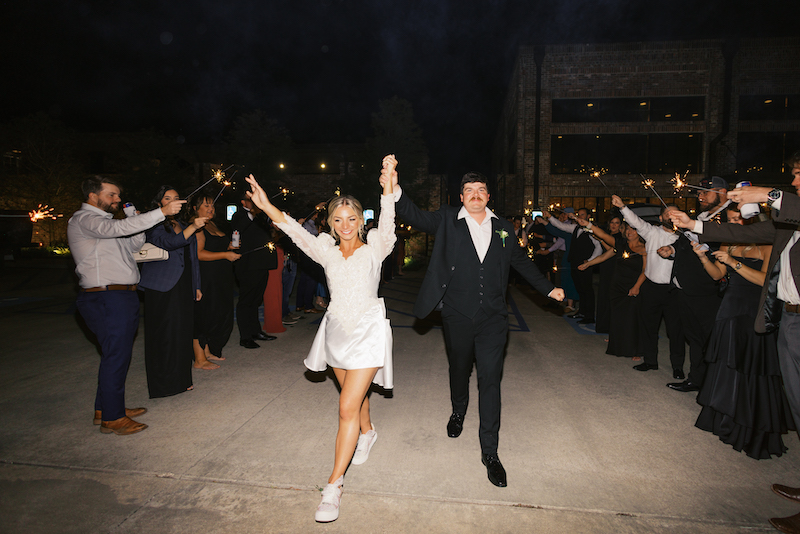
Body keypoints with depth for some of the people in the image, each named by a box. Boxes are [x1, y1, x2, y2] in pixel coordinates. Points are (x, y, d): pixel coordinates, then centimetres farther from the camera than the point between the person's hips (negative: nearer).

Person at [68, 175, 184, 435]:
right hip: (107, 299, -10)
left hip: (121, 297, 10)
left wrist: (136, 224, 2)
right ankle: (112, 418, 7)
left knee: (116, 354, 17)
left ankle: (105, 408, 30)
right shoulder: (84, 219, -10)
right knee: (116, 356, -4)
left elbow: (132, 245, 20)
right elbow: (118, 228, -30)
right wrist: (162, 212, -35)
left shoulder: (102, 221, 22)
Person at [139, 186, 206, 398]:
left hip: (183, 288, 6)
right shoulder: (154, 227, -3)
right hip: (161, 288, -6)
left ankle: (181, 379, 17)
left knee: (183, 332, 7)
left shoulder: (184, 227, 19)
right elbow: (168, 243, -24)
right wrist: (193, 227, -38)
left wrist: (196, 286, 17)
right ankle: (163, 383, 5)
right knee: (164, 333, -4)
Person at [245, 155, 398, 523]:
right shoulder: (326, 251, 1)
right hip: (337, 330, 5)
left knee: (347, 408, -7)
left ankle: (334, 485, 4)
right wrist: (266, 206, -26)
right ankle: (367, 432, 54)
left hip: (368, 331, -4)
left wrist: (388, 185, -41)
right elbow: (296, 232, -12)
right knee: (355, 392, 23)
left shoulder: (374, 249, -7)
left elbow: (387, 224, -25)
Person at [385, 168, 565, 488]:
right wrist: (396, 192, -32)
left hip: (492, 317, 1)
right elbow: (418, 218, -15)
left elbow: (521, 262, 18)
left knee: (490, 380, -1)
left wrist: (548, 289, 22)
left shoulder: (502, 228, 7)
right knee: (459, 369, 19)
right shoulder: (447, 220, 1)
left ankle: (489, 451, 11)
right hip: (458, 315, 0)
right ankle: (458, 413, 49)